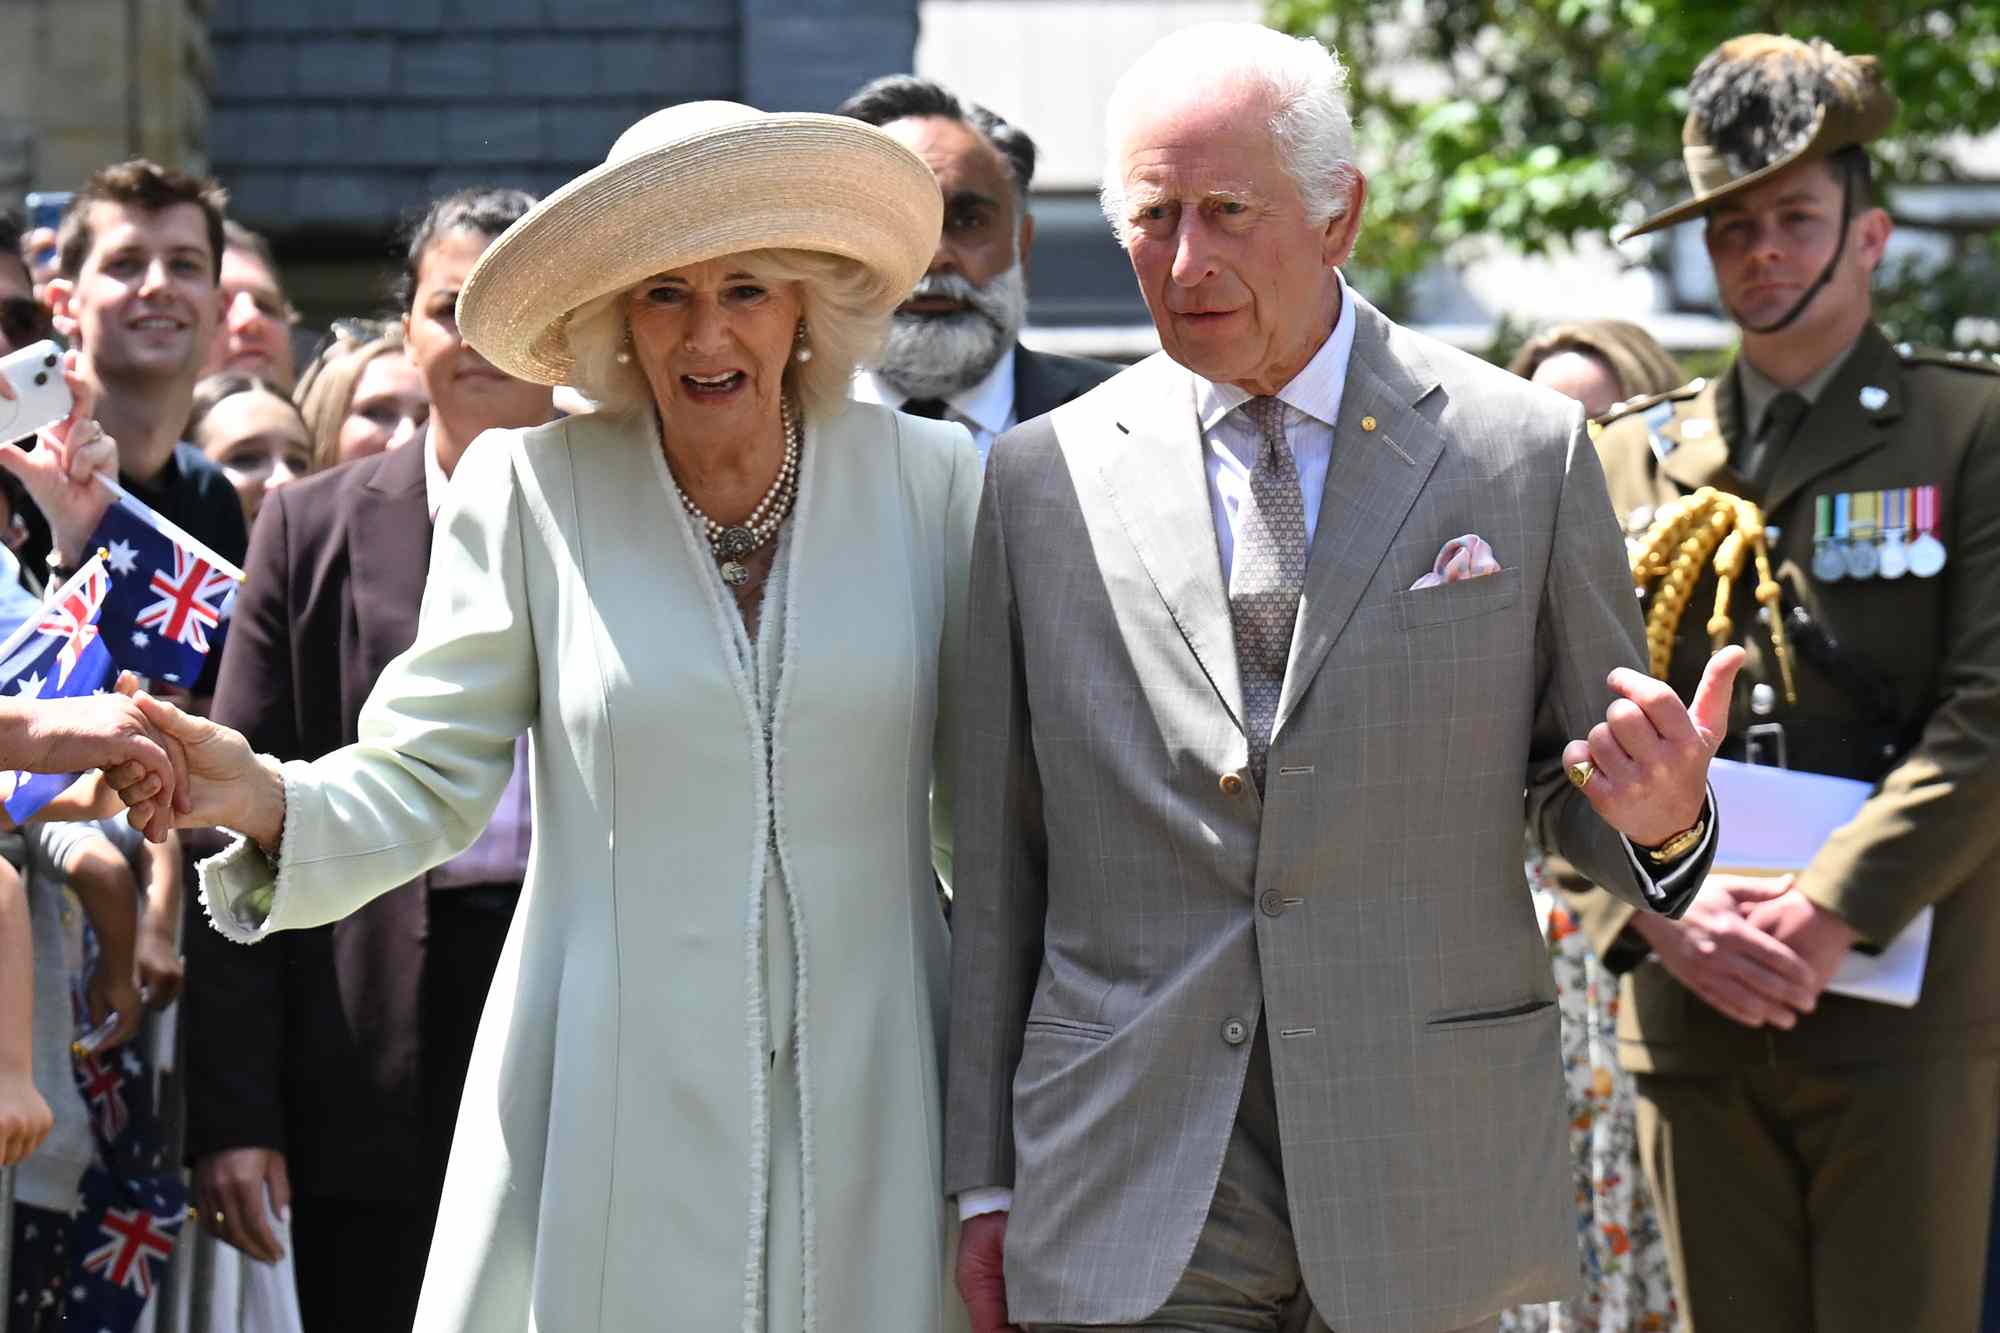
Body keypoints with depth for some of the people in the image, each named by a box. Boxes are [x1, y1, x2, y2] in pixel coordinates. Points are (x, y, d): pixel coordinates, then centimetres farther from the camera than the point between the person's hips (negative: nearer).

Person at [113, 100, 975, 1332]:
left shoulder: (925, 480, 3)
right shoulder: (530, 488, 0)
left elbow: (990, 796, 8)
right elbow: (424, 776, -1)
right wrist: (267, 802, -22)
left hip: (866, 1099, 1)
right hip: (617, 1113, -1)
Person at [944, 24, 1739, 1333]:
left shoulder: (1527, 451, 2)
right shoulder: (1043, 478, 4)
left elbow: (1583, 793, 8)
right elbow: (999, 860, 7)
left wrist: (1659, 820, -16)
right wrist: (985, 1179, 6)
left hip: (1420, 1198, 0)